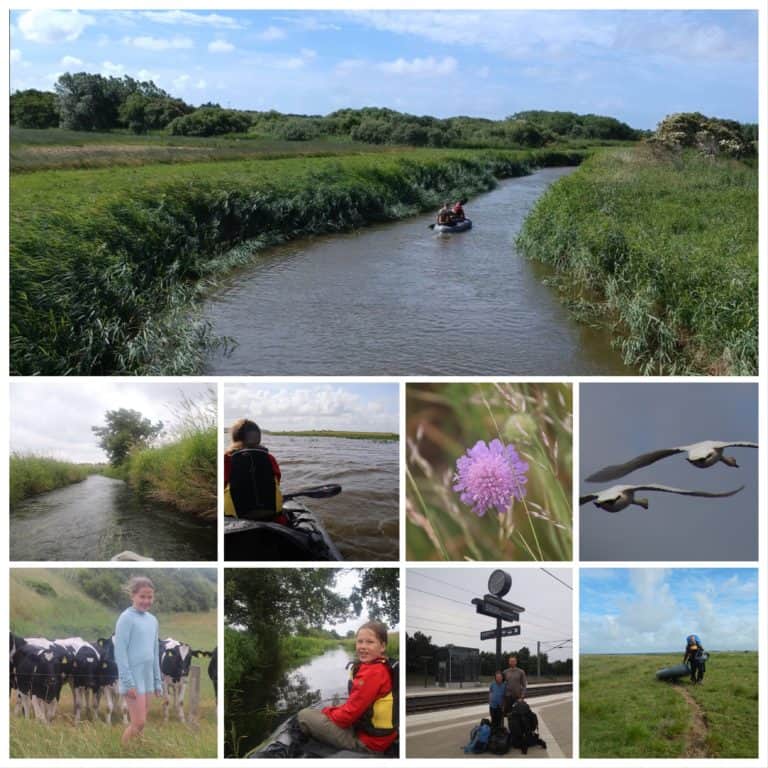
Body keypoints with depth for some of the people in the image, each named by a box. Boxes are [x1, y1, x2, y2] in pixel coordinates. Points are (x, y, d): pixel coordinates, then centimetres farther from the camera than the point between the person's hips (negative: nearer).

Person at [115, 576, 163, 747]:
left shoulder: (153, 620, 11)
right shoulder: (126, 618, -10)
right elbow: (120, 651, -14)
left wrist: (157, 681, 15)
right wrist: (128, 682, -17)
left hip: (147, 677, 7)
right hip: (132, 677, -7)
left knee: (140, 723, 9)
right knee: (138, 723, -10)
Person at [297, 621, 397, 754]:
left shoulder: (371, 673, -24)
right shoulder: (381, 667, 7)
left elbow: (350, 713, -21)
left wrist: (327, 712, -3)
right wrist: (333, 710, 6)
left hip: (368, 740, -10)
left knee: (304, 716, -7)